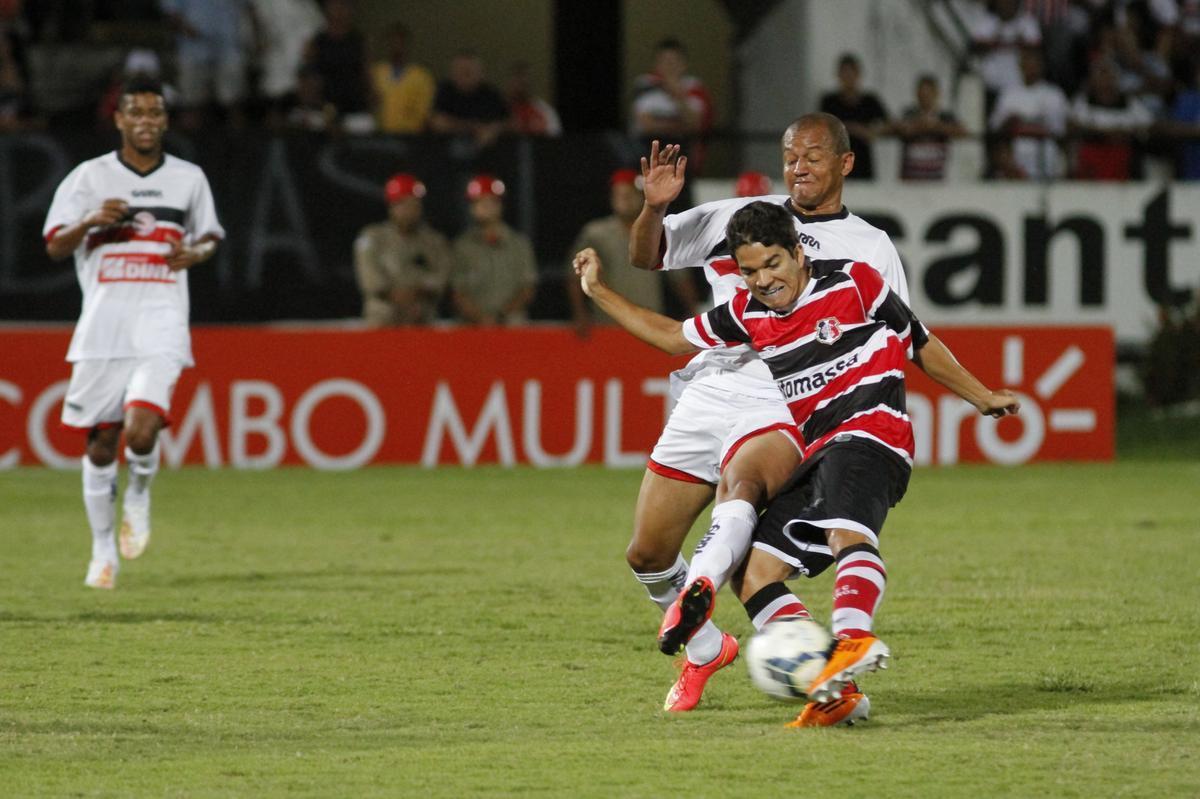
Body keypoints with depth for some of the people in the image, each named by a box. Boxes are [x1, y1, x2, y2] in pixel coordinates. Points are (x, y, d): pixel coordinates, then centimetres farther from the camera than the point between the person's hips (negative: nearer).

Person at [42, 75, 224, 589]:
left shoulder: (188, 178, 8)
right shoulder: (90, 177, 2)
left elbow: (210, 235, 21)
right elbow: (54, 246, -1)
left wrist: (197, 252, -2)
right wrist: (90, 221, -21)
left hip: (160, 329, 0)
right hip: (102, 329, 0)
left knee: (141, 431, -21)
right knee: (100, 445, 5)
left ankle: (139, 495, 11)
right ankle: (103, 551, 21)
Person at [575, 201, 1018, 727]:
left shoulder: (852, 283, 2)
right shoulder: (746, 315, 15)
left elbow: (919, 344, 14)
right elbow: (673, 337, 28)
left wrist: (980, 397, 21)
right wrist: (599, 292, 26)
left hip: (868, 432, -7)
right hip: (813, 458, 7)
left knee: (848, 531, -36)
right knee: (753, 577, -8)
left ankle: (854, 637, -62)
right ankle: (833, 690, -21)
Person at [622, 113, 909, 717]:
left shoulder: (870, 248, 10)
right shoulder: (738, 217, 17)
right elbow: (645, 256, 20)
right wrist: (654, 207, -2)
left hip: (783, 411, -4)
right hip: (707, 393, 4)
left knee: (740, 481, -38)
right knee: (647, 554, 4)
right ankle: (706, 651, 26)